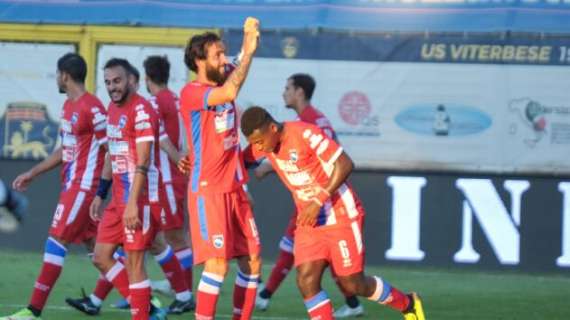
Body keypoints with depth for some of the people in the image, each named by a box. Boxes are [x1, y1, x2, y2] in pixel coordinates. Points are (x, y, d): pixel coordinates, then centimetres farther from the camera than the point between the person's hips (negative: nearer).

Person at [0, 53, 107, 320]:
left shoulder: (92, 108, -16)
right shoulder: (68, 106, 14)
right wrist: (32, 174, 22)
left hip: (83, 186, -10)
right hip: (71, 185, 10)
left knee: (56, 241, -11)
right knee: (94, 245, 12)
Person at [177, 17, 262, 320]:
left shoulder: (222, 87, 14)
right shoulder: (191, 93, -15)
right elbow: (229, 93, -27)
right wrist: (248, 52, -25)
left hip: (235, 187, 8)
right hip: (208, 190, -8)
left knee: (252, 262, 7)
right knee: (217, 264, -15)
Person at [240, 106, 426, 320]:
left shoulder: (305, 134, -23)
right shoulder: (263, 143, -2)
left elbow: (344, 164, -23)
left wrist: (319, 201, -26)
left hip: (340, 216, -6)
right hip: (308, 221, 6)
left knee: (352, 284, -1)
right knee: (306, 281, -10)